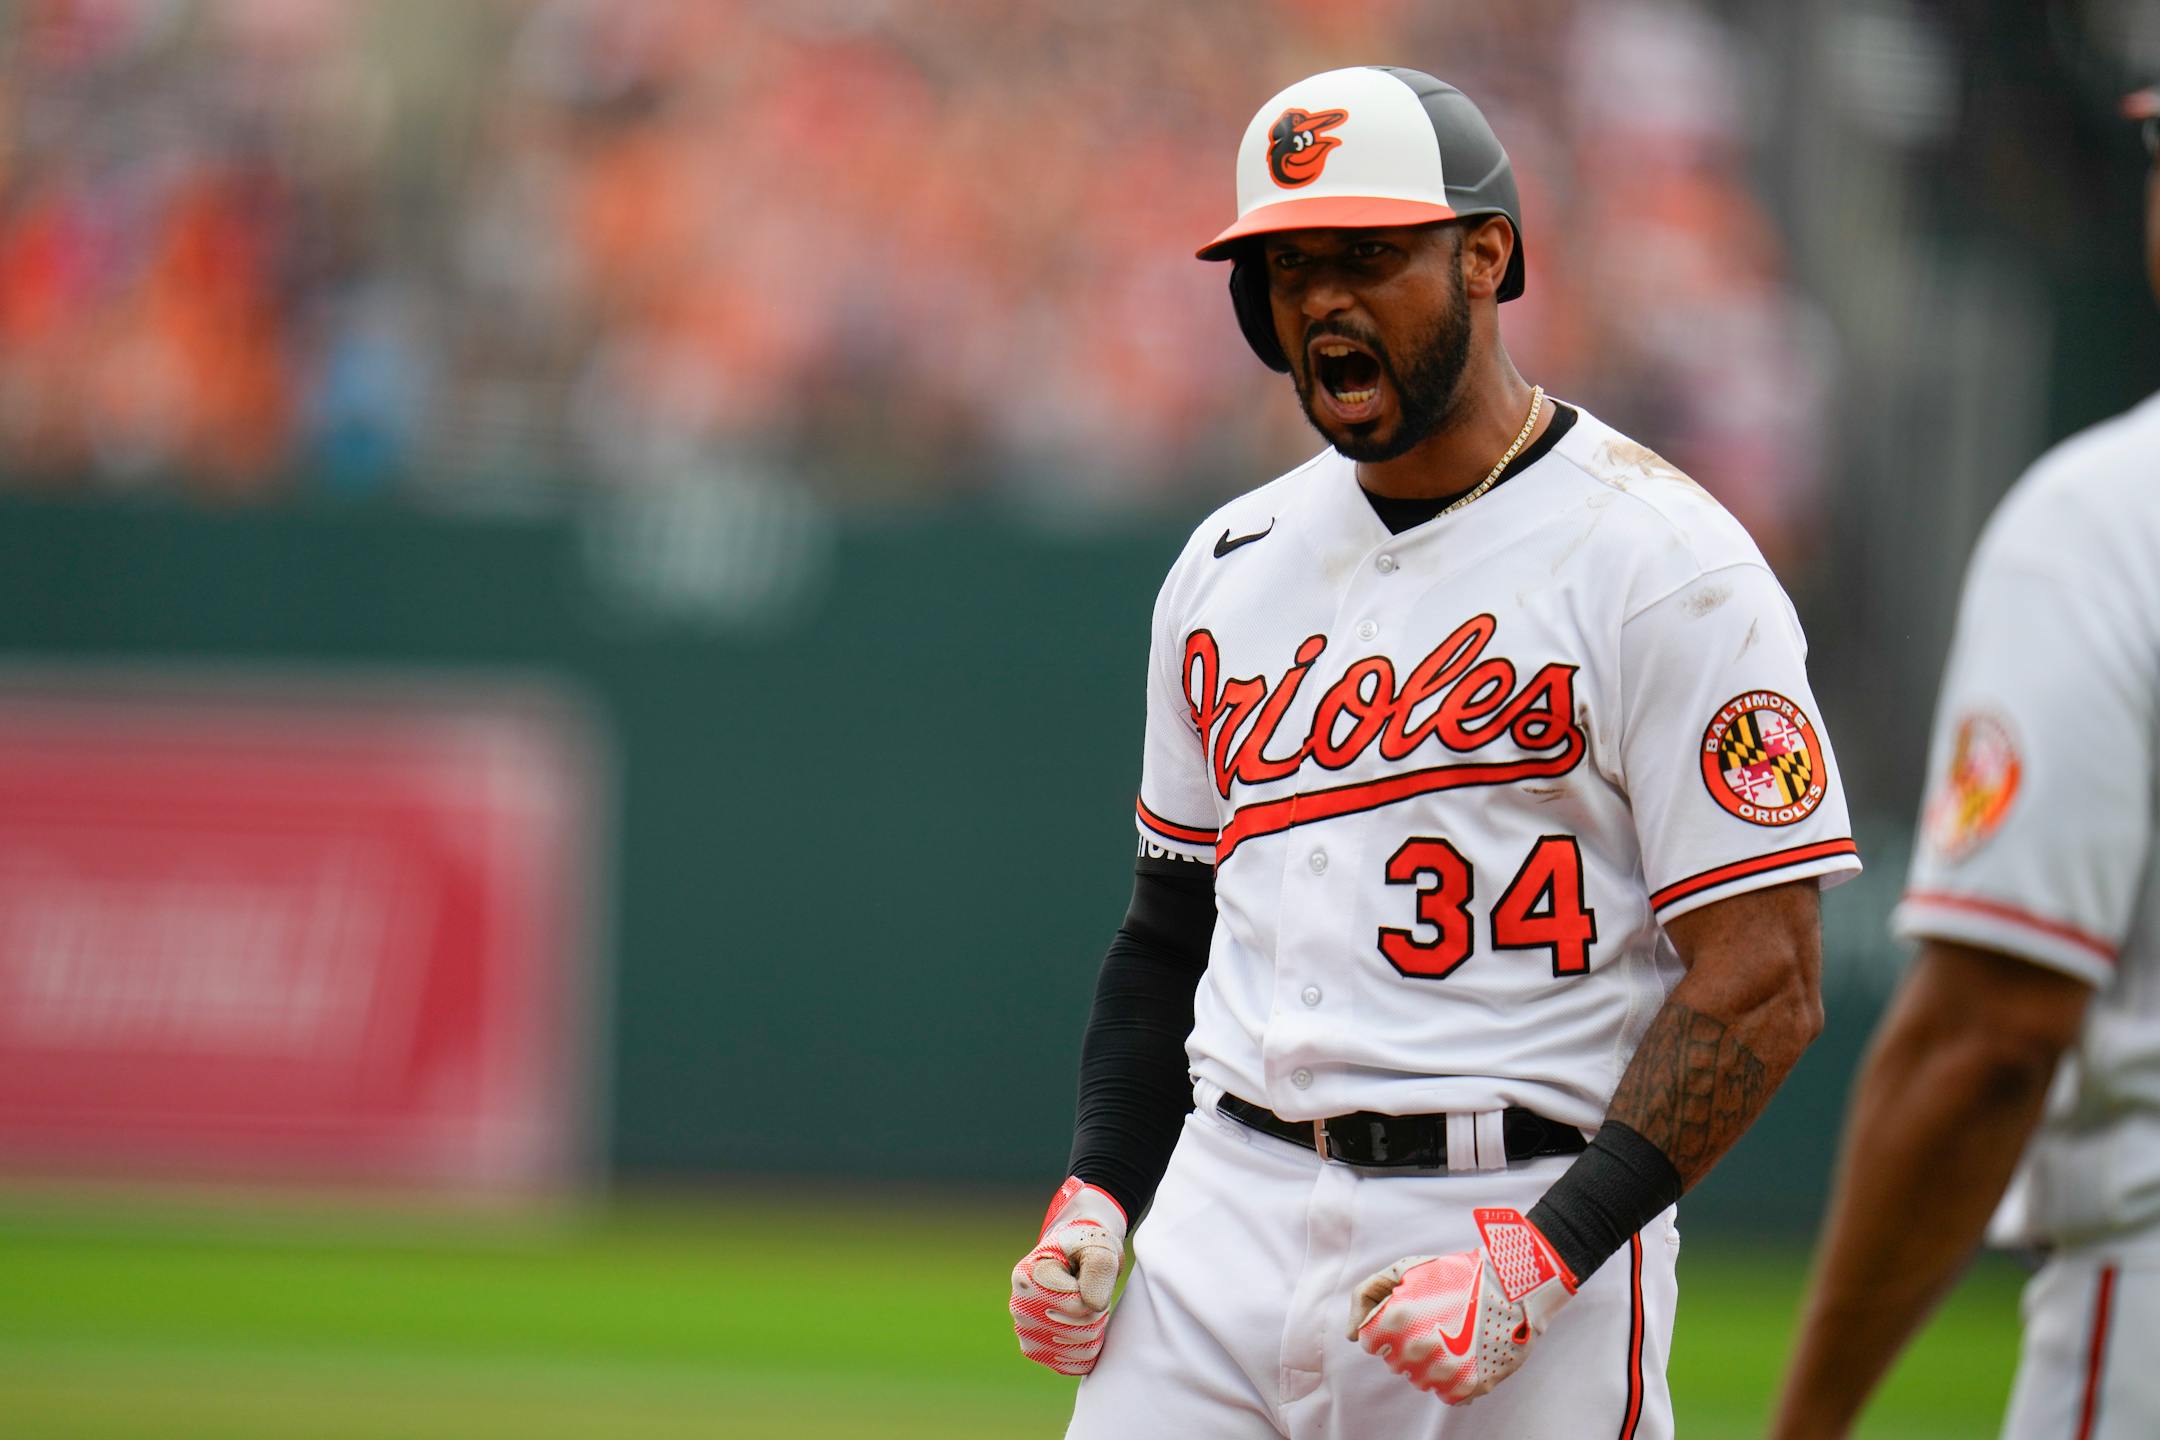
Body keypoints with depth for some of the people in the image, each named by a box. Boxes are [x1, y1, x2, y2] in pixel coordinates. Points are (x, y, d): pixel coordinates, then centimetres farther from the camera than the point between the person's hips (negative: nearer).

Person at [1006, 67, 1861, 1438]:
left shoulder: (1660, 563, -8)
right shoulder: (1232, 565, 14)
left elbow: (1762, 985, -13)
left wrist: (1540, 1260, -20)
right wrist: (1095, 1196, 8)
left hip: (1521, 1210, -6)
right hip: (1224, 1216, 6)